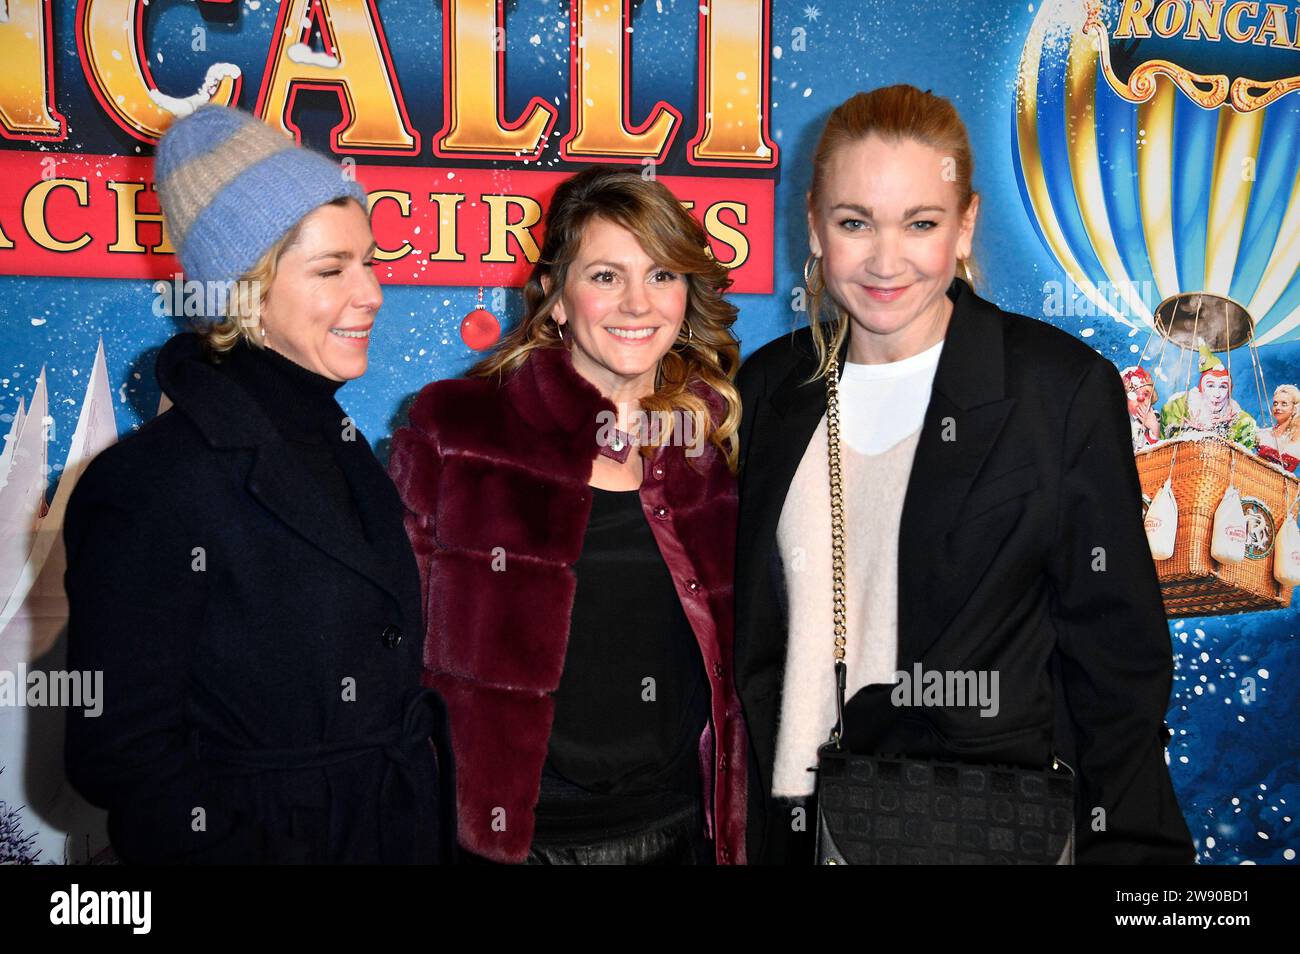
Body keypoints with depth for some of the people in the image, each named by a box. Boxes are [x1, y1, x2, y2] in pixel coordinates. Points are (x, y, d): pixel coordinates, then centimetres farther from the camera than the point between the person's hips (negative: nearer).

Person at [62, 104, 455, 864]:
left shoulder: (346, 451, 4)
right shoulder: (151, 484, -19)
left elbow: (392, 690, 10)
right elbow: (121, 756, -17)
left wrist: (439, 833, 3)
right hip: (267, 840, -7)